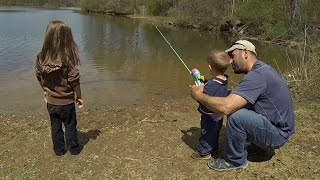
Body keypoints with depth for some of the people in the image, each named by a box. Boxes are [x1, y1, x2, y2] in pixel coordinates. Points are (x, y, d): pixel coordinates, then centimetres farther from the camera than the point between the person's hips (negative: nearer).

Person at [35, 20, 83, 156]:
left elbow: (39, 77, 1)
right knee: (70, 126, 16)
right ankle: (74, 149, 31)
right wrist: (79, 97, -3)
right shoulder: (67, 58, -24)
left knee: (55, 126, 19)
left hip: (51, 100, 3)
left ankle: (59, 150, 33)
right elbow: (74, 80, -17)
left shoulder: (41, 57, -11)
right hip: (66, 101, -3)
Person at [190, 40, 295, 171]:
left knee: (236, 116, -28)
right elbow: (232, 98, 11)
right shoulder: (260, 68, 7)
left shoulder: (257, 75, -26)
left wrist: (199, 95, -21)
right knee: (236, 106, 10)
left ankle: (235, 160, -3)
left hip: (277, 134, -10)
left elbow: (226, 106, -36)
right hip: (270, 122, 10)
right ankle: (259, 145, 20)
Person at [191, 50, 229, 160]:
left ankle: (204, 152, 25)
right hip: (219, 116, 9)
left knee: (206, 134, 10)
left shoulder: (211, 84, -32)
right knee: (215, 133, 25)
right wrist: (205, 81, 3)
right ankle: (213, 150, 42)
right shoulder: (223, 81, -4)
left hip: (210, 116, -9)